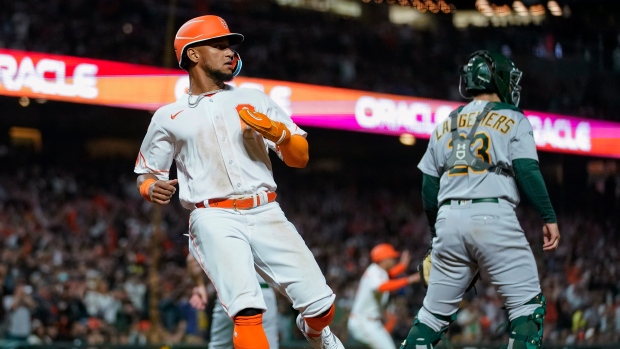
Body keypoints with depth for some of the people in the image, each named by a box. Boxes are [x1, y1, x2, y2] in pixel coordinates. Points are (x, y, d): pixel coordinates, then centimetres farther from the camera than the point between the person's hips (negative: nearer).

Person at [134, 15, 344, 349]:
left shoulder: (254, 99, 17)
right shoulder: (168, 117, 12)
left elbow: (300, 157, 14)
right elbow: (147, 175, 19)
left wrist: (278, 132, -7)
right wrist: (153, 189, -6)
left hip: (266, 214, 3)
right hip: (215, 219, -3)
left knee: (321, 305, -4)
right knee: (247, 309, -27)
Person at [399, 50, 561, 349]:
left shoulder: (445, 126, 19)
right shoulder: (512, 119, 6)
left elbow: (428, 187, 17)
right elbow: (527, 171, -6)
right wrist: (549, 217, -4)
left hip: (449, 219, 5)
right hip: (493, 217, -5)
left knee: (435, 311, 10)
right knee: (527, 302, 1)